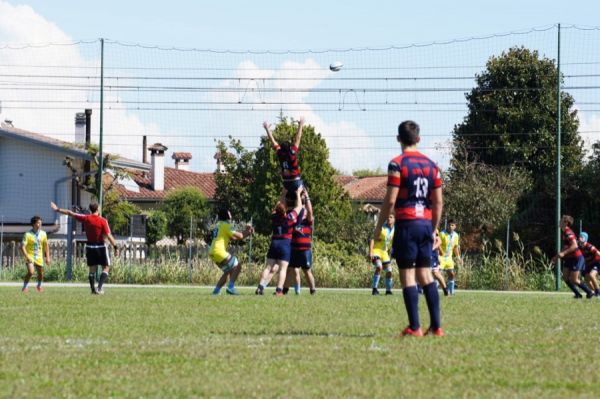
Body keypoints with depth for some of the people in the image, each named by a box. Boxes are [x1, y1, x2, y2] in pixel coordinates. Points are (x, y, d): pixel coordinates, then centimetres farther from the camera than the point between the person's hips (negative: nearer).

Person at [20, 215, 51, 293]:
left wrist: (47, 257, 8)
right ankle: (24, 287, -3)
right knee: (30, 272, -23)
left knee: (41, 273, 11)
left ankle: (39, 286, 40)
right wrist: (27, 257, -26)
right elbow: (22, 247, -17)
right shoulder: (28, 234, -15)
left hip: (39, 257, 5)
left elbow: (46, 246, 12)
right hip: (30, 256, -5)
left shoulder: (43, 234, 0)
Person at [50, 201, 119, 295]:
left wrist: (57, 210, 19)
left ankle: (93, 289, 13)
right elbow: (108, 235, -17)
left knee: (92, 269, 13)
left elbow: (70, 213, 8)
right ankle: (100, 287, -15)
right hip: (101, 246, -4)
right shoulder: (102, 221, -11)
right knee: (106, 268, 1)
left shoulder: (86, 219, 0)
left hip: (90, 246, 4)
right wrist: (116, 247, -14)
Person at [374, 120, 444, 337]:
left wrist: (378, 226, -1)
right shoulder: (431, 165, 10)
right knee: (425, 274, 10)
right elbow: (438, 202, 11)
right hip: (426, 224, 5)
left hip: (406, 223, -5)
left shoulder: (397, 164, -7)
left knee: (408, 275, -3)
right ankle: (436, 326, 6)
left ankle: (415, 327, -6)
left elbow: (390, 200, -11)